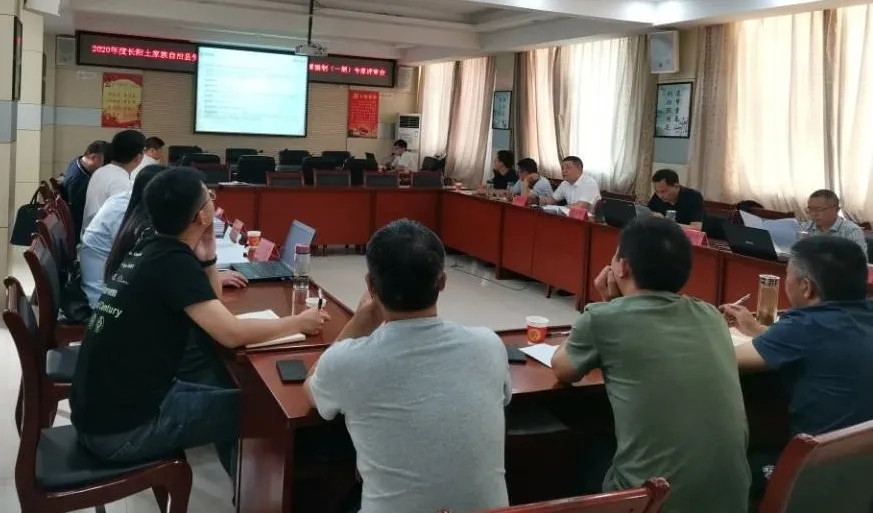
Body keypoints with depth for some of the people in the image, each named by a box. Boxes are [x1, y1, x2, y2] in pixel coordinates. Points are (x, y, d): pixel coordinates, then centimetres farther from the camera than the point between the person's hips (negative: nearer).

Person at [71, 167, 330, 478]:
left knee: (228, 402, 21)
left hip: (98, 406, 9)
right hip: (120, 428, -9)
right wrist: (299, 323, -12)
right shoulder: (173, 261, -21)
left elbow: (211, 308, 14)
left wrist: (207, 252, 0)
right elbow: (232, 333, -26)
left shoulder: (151, 248, 5)